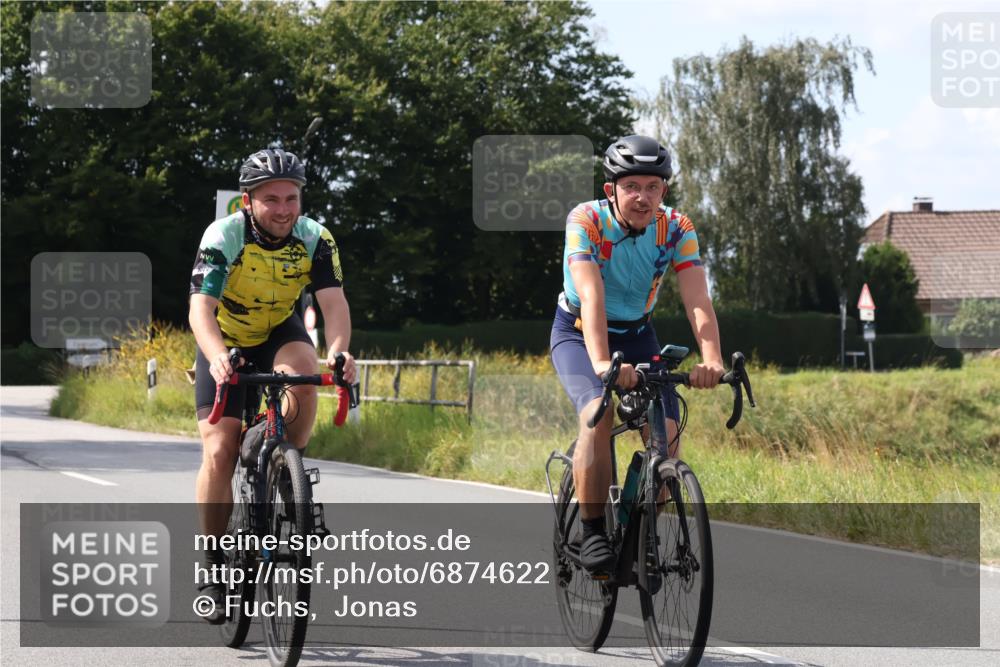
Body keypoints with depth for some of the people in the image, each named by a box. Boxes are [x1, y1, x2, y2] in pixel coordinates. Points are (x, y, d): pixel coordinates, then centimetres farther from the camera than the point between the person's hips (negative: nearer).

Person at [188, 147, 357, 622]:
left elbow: (334, 302, -31)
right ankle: (213, 564, 0)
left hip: (279, 333, 1)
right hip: (226, 343, -1)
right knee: (219, 452, -13)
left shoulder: (315, 240, -20)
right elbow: (201, 308, -37)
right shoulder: (223, 237, -27)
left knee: (302, 371, -34)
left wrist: (338, 351, -52)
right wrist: (218, 358, -57)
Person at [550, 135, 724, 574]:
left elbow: (697, 300, -29)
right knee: (598, 416, -31)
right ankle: (593, 530, -19)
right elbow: (591, 297, -38)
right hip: (578, 334, -3)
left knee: (667, 435, -15)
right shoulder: (586, 221, -26)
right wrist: (602, 363, -54)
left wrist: (712, 360, -47)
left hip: (637, 335, 3)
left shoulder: (677, 230, -17)